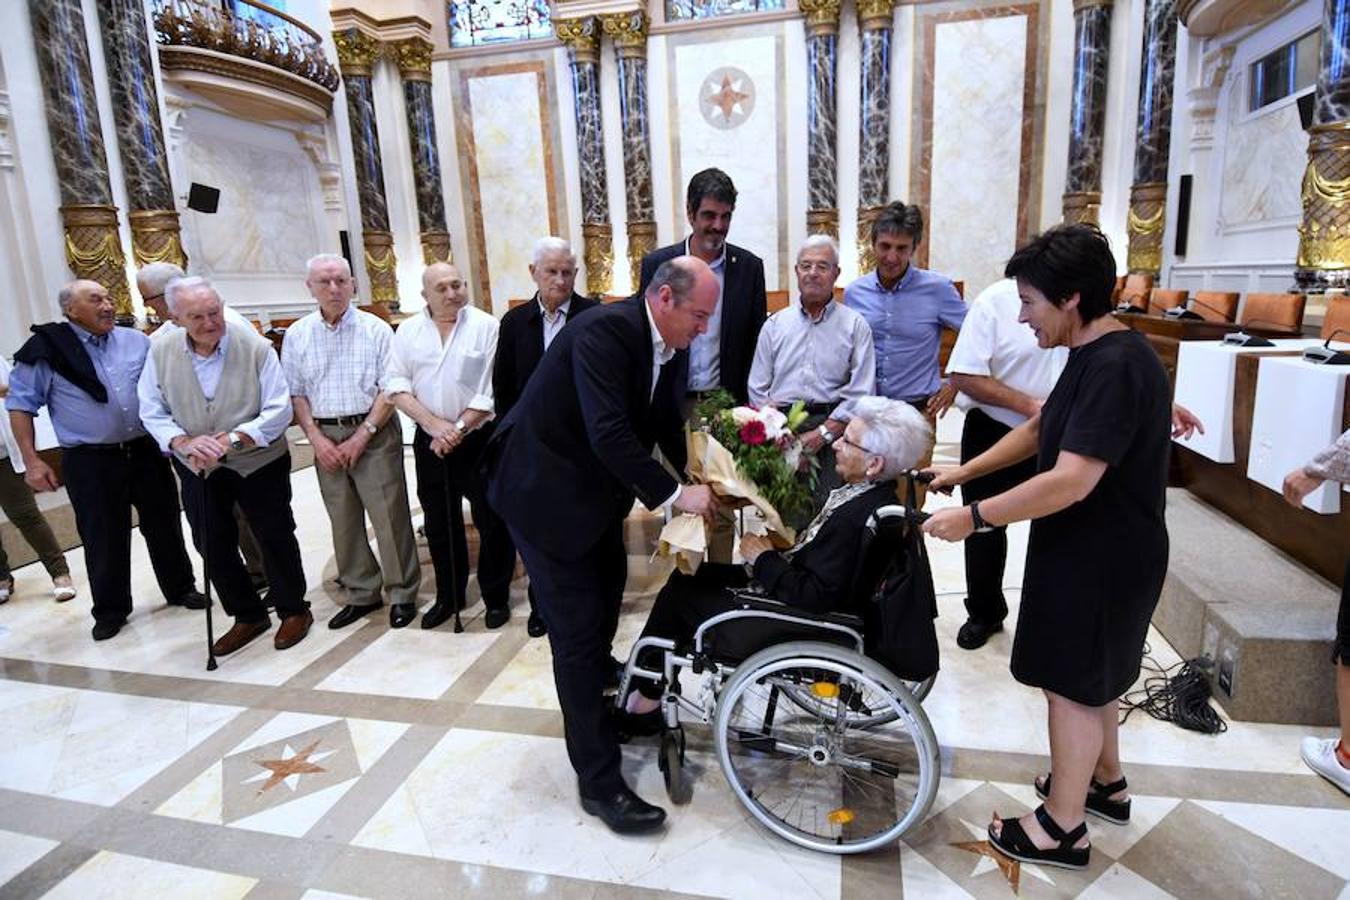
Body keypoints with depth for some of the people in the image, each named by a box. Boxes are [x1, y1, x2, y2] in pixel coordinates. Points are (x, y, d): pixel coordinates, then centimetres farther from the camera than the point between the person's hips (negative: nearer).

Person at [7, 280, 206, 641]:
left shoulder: (137, 341, 4)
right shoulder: (48, 349, -4)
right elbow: (21, 405, 0)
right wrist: (31, 461, -4)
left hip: (146, 452, 3)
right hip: (90, 462, -2)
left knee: (164, 527, 12)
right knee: (103, 539, 7)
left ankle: (181, 589, 30)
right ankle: (110, 610, 24)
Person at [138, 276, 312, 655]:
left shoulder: (255, 349, -16)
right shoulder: (161, 351, -5)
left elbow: (279, 410, -17)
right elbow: (152, 411, -2)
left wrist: (233, 439, -28)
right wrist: (183, 442, -21)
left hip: (259, 461, -4)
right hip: (197, 468, 4)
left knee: (275, 538, 7)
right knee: (212, 545, 12)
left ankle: (294, 610, 26)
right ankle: (247, 616, 30)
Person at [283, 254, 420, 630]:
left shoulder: (376, 330, -3)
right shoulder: (297, 335, 6)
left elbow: (390, 390, -6)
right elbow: (295, 394, 8)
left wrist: (361, 436, -11)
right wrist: (317, 439, -3)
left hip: (374, 432, -3)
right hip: (325, 437, 4)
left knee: (389, 516, -3)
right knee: (343, 520, 10)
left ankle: (402, 594, 10)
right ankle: (361, 594, 24)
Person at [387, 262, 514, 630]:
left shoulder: (486, 326, -7)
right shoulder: (408, 330, 5)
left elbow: (492, 389, -12)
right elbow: (397, 385, -1)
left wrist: (457, 428, -14)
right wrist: (433, 424, -14)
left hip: (479, 439, -4)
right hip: (429, 443, 4)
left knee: (491, 522, 4)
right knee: (439, 523, 15)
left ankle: (496, 597, 21)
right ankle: (448, 596, 32)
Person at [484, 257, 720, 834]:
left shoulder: (672, 347, -2)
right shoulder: (605, 330, -28)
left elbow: (668, 426, 5)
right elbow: (608, 432, -37)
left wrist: (696, 486, -6)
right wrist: (674, 494, -32)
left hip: (596, 484, 9)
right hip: (545, 486, -9)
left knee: (606, 597, 25)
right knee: (577, 628, -5)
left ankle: (602, 698, 53)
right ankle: (599, 780, 9)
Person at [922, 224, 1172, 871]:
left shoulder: (1116, 366, -26)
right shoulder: (1095, 355, 6)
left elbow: (1070, 481, -32)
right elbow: (1039, 429, 15)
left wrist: (974, 517, -25)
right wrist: (964, 471, 8)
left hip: (1101, 557, -10)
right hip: (1091, 548, 10)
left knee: (1073, 684, 5)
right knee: (1090, 673, 24)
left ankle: (1062, 828, 24)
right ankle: (1105, 782, 45)